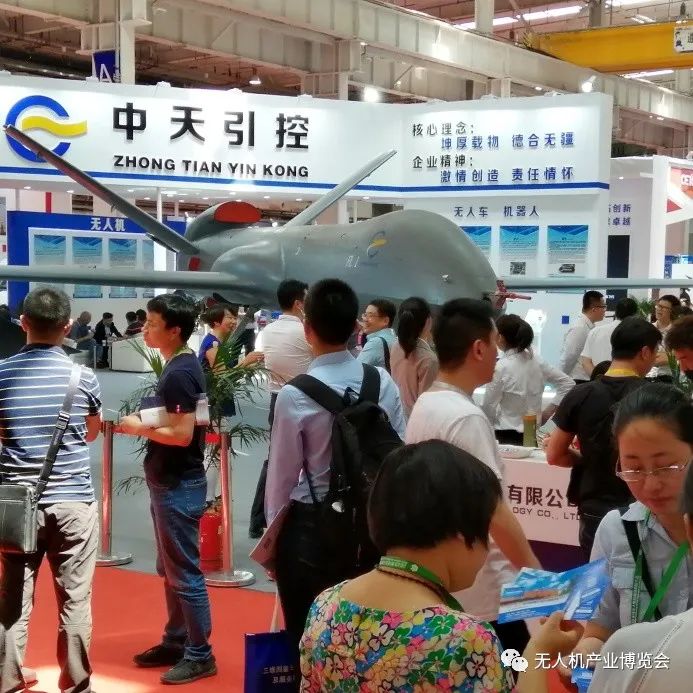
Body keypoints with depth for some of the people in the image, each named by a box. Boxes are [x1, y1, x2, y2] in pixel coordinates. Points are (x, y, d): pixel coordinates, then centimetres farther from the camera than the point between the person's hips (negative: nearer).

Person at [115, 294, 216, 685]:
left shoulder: (179, 373, -20)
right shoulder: (183, 365, 10)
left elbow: (182, 434, -24)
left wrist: (138, 427, -12)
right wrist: (143, 422, 7)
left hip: (179, 485, -10)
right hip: (170, 482, 10)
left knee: (184, 572, -2)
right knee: (170, 570, 17)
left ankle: (200, 655, 6)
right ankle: (176, 642, 28)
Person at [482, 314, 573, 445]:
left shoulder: (500, 368, -14)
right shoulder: (536, 361, 3)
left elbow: (489, 407, -10)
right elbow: (568, 383, 9)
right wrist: (547, 413, 8)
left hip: (506, 436, -6)